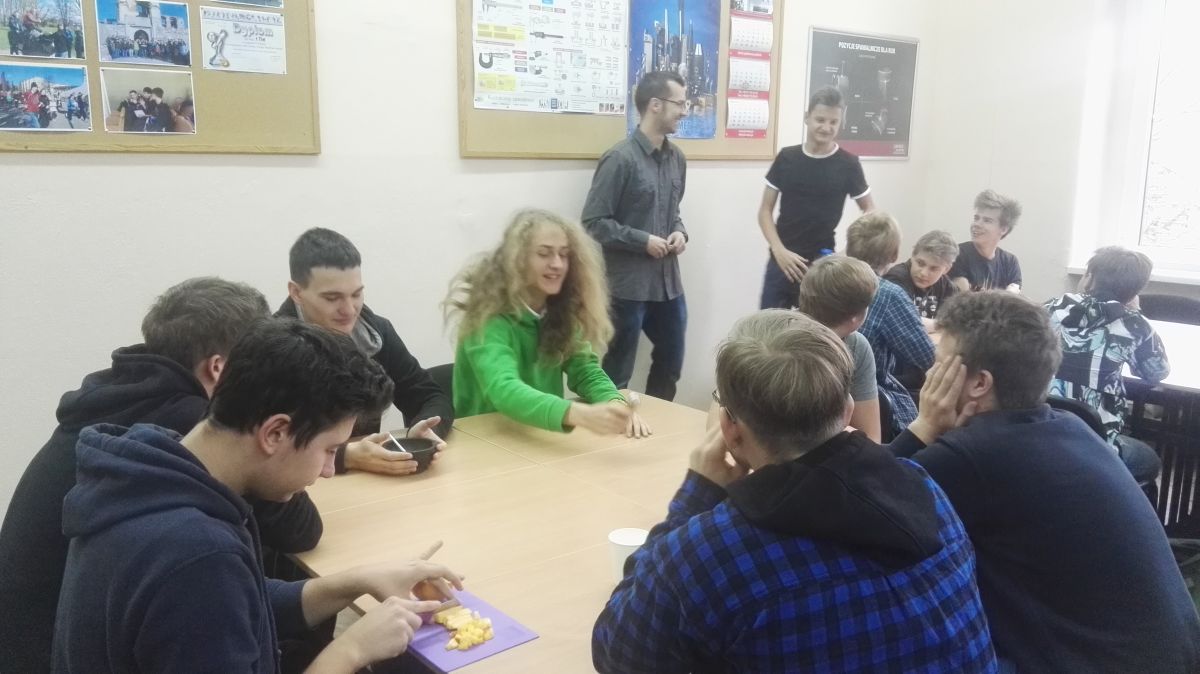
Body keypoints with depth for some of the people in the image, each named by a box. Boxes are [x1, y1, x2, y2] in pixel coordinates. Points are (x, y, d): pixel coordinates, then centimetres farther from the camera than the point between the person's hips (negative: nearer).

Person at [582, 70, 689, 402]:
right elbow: (594, 222, -14)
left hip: (669, 281, 8)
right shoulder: (620, 159, -14)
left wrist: (680, 232, 0)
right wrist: (643, 240, -18)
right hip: (627, 285, -8)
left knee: (671, 363, 21)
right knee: (616, 376, 6)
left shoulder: (677, 158, 9)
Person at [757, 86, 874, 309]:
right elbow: (765, 210, 5)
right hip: (782, 261, 2)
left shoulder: (848, 164, -3)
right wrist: (779, 250, -10)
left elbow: (869, 210, 7)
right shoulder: (786, 158, 2)